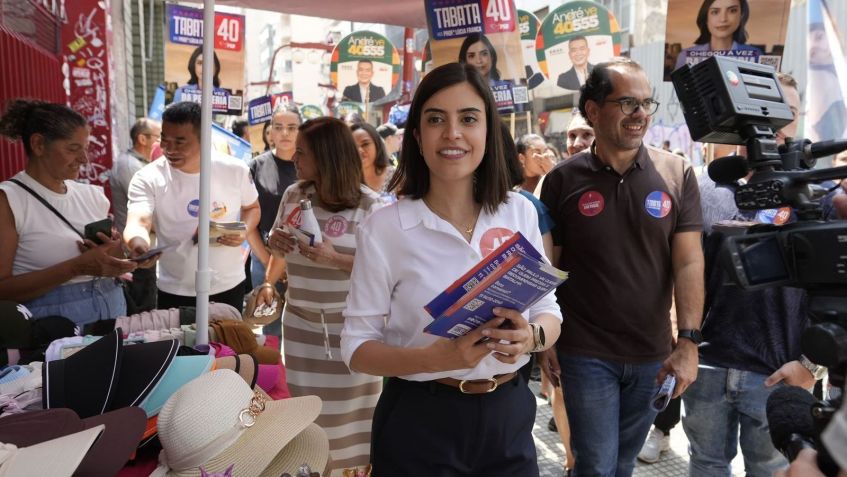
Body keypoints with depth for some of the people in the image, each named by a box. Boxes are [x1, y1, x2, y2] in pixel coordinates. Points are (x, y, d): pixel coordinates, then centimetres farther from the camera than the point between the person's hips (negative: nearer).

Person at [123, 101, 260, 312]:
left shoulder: (235, 170, -9)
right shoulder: (148, 178, -14)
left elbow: (252, 207, 8)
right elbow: (138, 222, -28)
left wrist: (245, 230, -14)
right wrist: (138, 245, -51)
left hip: (230, 286, 2)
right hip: (175, 292, -1)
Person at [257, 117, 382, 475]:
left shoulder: (367, 205, -14)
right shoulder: (293, 195, 4)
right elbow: (278, 244, 19)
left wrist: (335, 259, -24)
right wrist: (275, 242, -5)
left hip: (350, 327, -4)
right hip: (301, 323, 5)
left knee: (348, 406, 7)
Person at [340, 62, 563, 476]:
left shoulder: (520, 213, -2)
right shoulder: (384, 228, -12)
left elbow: (548, 311, 5)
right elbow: (356, 346, -9)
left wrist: (531, 336, -18)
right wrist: (437, 358, -26)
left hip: (509, 416, 4)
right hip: (420, 423, -3)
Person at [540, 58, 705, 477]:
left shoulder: (677, 175, -3)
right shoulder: (563, 181, -6)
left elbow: (689, 263, -5)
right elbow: (547, 269, -2)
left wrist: (688, 341, -13)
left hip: (652, 354, 2)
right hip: (586, 354, -2)